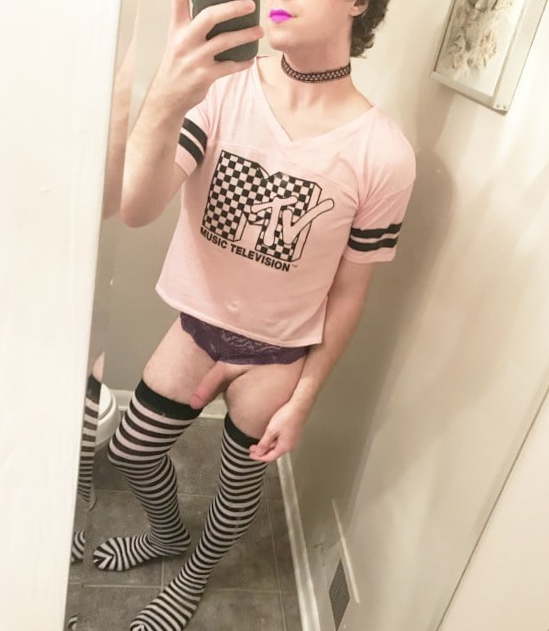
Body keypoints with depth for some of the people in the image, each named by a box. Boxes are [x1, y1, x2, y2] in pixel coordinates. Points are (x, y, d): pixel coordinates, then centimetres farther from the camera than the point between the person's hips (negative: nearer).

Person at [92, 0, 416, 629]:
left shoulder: (383, 153, -21)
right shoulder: (221, 83, -16)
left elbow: (347, 290, -10)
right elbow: (138, 209, -27)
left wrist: (303, 399, -5)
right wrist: (165, 101, -46)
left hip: (278, 351, -2)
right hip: (197, 323, 3)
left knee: (241, 479, 17)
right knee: (130, 452, 18)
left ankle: (193, 578, 52)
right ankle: (168, 533, 54)